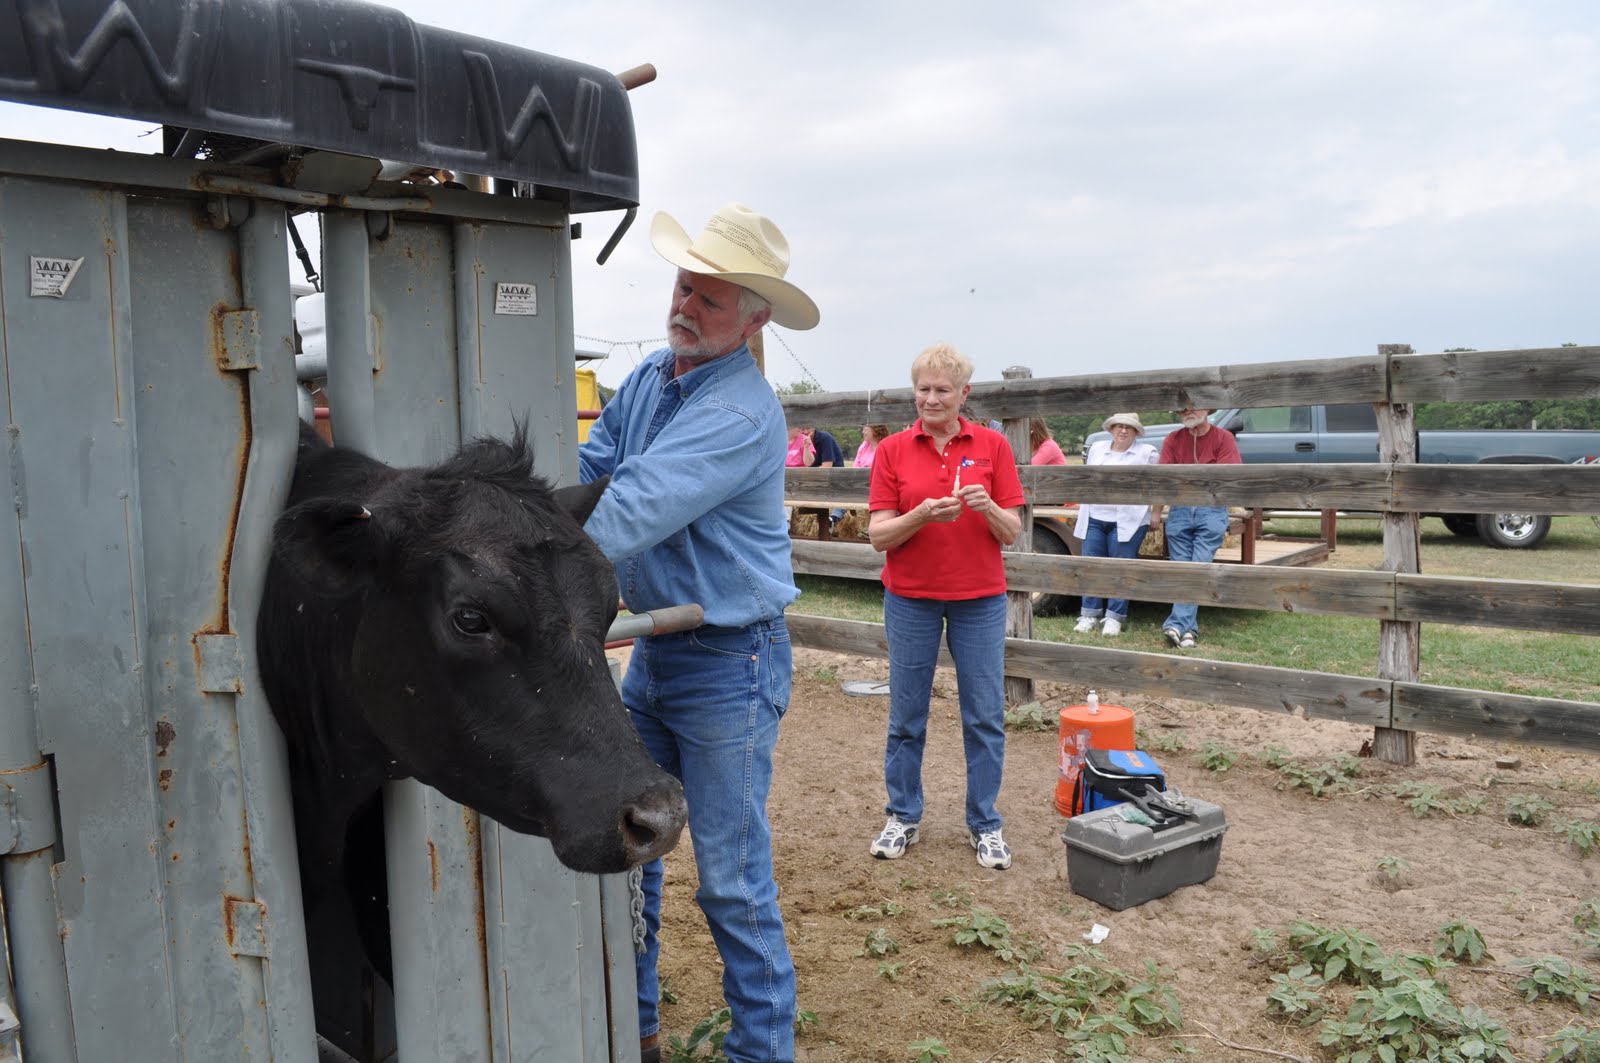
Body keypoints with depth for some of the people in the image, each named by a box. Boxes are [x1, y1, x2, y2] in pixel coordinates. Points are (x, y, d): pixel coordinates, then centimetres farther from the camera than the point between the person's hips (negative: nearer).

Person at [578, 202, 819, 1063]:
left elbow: (636, 509, -32)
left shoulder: (741, 412, -23)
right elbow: (588, 468, 4)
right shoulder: (649, 377, 5)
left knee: (732, 879, 3)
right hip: (654, 649, 8)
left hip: (729, 662, -8)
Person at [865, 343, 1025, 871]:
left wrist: (988, 508, -21)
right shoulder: (893, 450, 1)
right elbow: (878, 535, -4)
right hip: (911, 597, 0)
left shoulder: (992, 445, 1)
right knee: (906, 714, 9)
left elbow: (1012, 532, 0)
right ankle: (903, 817, 25)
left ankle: (985, 824, 20)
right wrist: (922, 515, -22)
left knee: (985, 716, 5)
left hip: (979, 597, 0)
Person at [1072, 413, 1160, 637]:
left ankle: (1114, 617, 5)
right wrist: (1083, 509, 20)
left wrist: (1156, 516, 1)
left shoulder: (1147, 453, 2)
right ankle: (1089, 614, 11)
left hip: (1127, 522, -4)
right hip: (1094, 519, 4)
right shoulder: (1096, 448, 14)